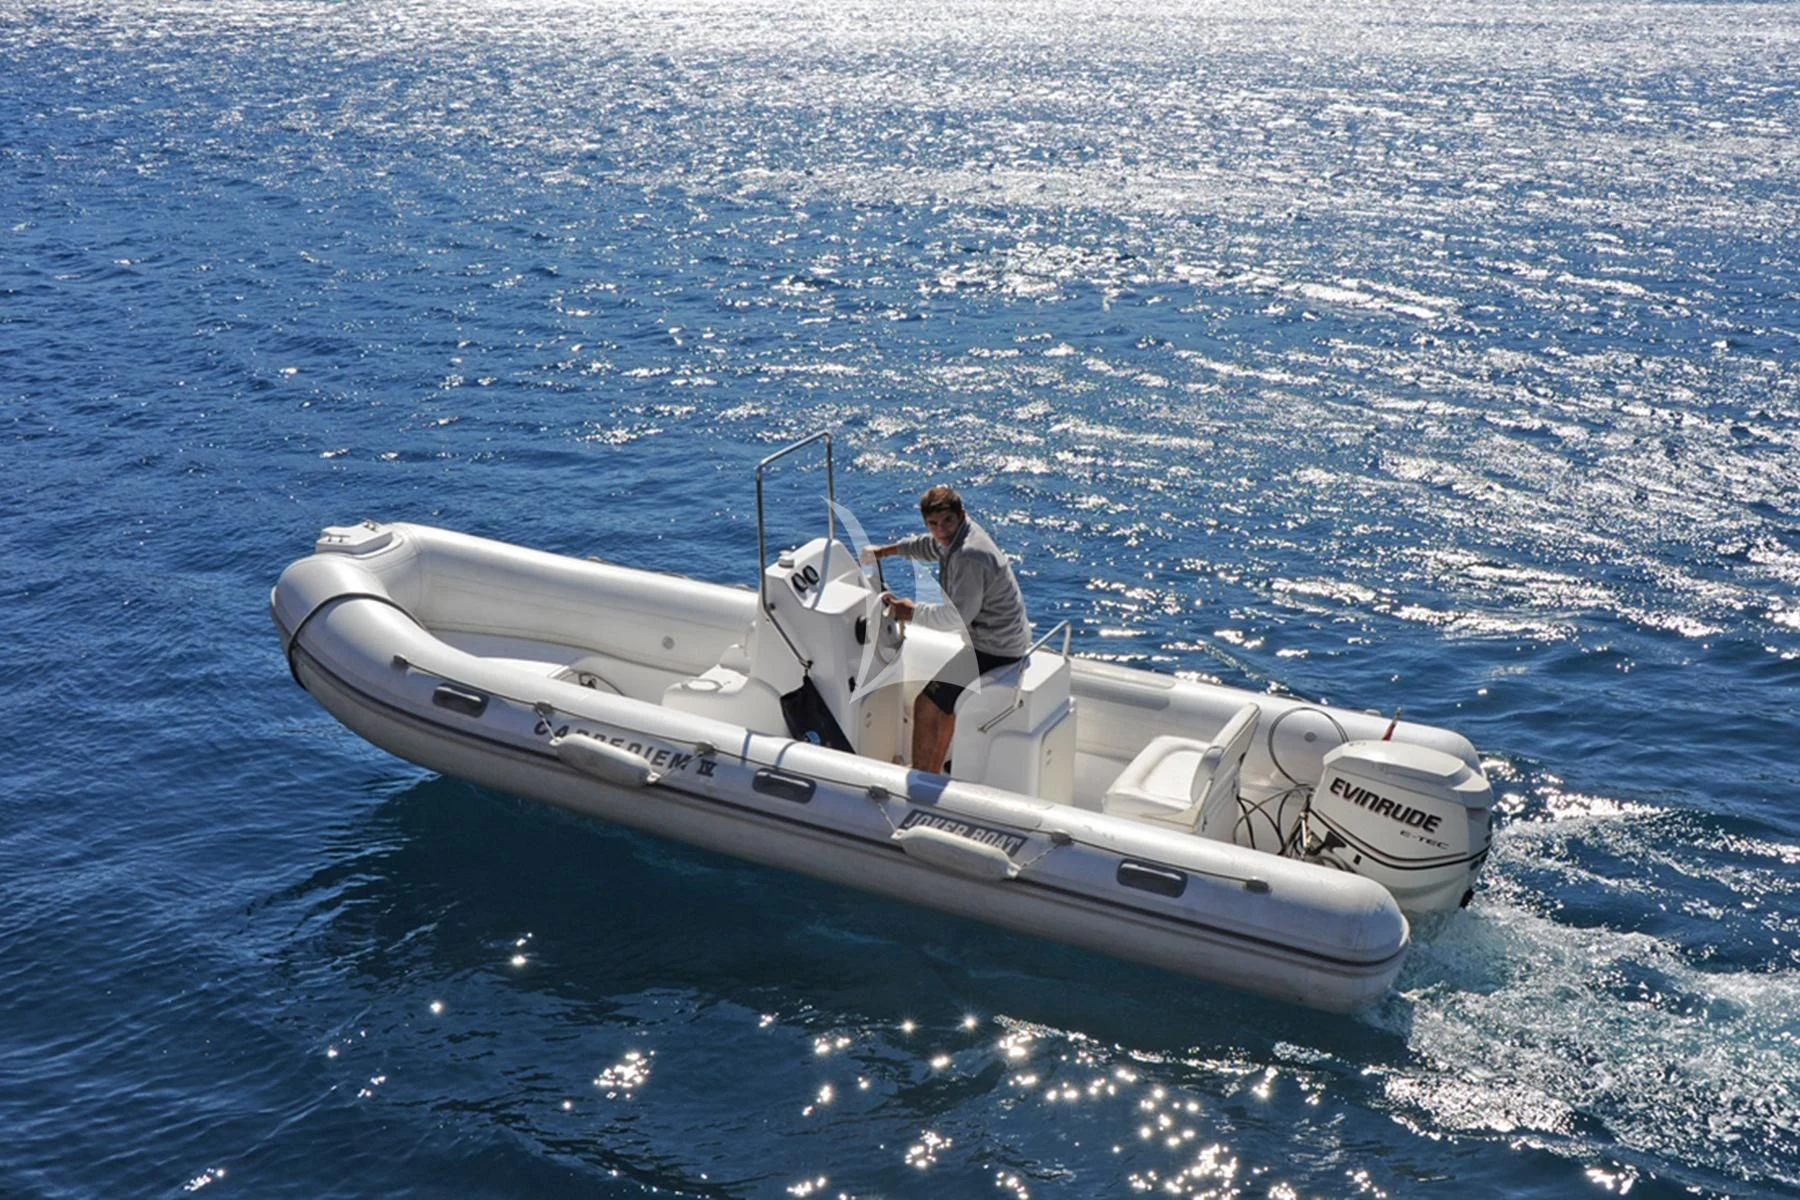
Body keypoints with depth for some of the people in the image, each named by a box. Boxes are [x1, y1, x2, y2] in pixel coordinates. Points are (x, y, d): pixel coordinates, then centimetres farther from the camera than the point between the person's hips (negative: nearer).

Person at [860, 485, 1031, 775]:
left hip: (994, 650, -11)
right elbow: (928, 545, 28)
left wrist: (913, 612, -14)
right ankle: (934, 774, 36)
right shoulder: (958, 534, 5)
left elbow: (957, 615, -26)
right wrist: (883, 551, 27)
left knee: (926, 706, -8)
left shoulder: (969, 556, -27)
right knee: (942, 695, 27)